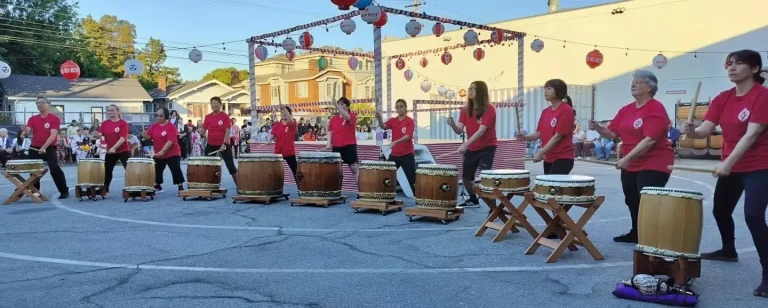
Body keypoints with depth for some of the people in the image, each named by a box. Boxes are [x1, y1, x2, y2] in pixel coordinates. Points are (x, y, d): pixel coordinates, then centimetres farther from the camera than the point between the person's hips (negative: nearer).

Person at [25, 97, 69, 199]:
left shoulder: (55, 119, -8)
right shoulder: (32, 119, 8)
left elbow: (53, 135, -16)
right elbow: (28, 132, 1)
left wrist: (44, 147, -24)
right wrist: (24, 129, -23)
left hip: (49, 148, -5)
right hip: (34, 148, 6)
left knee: (55, 169, -16)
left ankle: (64, 191, -10)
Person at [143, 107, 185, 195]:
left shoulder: (172, 127, -15)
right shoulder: (154, 126, 4)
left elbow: (170, 141, -22)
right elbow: (149, 136, 4)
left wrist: (162, 151, -30)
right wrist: (144, 135, -21)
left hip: (172, 153, -6)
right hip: (158, 154, 6)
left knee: (176, 170, -12)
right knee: (156, 170, 15)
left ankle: (181, 188, -8)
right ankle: (157, 187, 32)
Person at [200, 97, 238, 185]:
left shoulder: (225, 116, -8)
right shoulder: (207, 117, 4)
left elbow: (227, 131, -12)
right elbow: (204, 130, 9)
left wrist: (224, 144, -21)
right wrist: (201, 133, -14)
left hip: (224, 145, -4)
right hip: (211, 145, 4)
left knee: (231, 166, -3)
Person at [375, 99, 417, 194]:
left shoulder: (410, 121, -6)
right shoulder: (393, 120, 7)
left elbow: (408, 136, -19)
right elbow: (383, 126, -11)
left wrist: (396, 142, -36)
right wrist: (379, 119, -34)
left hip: (407, 155, -5)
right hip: (394, 155, 5)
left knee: (411, 181, -3)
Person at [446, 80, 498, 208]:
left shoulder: (489, 109, -17)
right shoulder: (465, 110, 0)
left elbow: (481, 131, -27)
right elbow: (459, 130, -7)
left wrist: (465, 144, -38)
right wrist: (452, 124, -31)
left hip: (487, 148, -6)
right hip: (472, 148, 7)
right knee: (466, 177, 15)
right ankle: (473, 200, 39)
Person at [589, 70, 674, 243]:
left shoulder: (656, 109, -15)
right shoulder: (625, 110, 9)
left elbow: (649, 140, -24)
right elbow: (612, 133, 9)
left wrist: (627, 158, -28)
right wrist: (597, 128, -11)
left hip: (654, 164, -8)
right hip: (631, 165, 9)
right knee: (632, 201, 19)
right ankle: (635, 234, 35)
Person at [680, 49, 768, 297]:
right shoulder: (722, 99, 2)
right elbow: (705, 130, -7)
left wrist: (728, 162, -35)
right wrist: (691, 131, -29)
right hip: (731, 167, 8)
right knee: (720, 210, 20)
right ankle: (728, 251, 45)